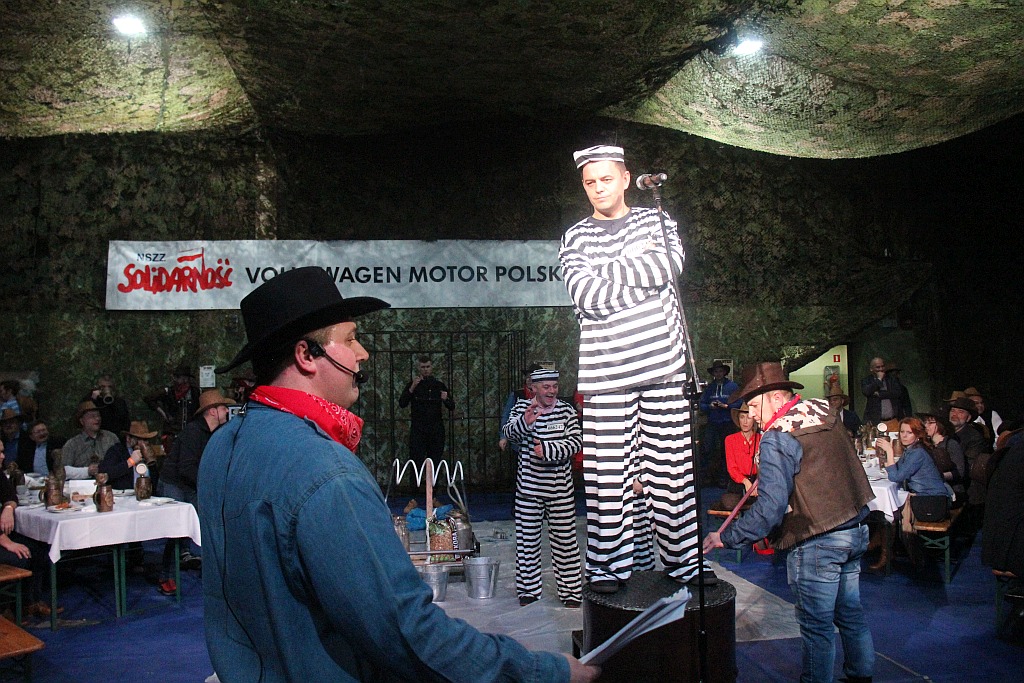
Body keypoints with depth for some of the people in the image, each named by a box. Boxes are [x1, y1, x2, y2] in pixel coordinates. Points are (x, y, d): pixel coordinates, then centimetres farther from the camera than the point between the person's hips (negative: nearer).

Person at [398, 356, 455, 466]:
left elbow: (452, 407, 10)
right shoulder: (412, 385, 6)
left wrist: (446, 399, -12)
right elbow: (402, 404, -7)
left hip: (436, 429, 2)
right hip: (418, 429, -2)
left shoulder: (439, 385, 10)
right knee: (417, 461, -8)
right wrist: (412, 388, -17)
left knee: (436, 461, -1)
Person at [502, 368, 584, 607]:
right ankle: (528, 590, 20)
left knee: (565, 539, 5)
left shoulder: (566, 410, 2)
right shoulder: (522, 407, 1)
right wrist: (524, 423, -33)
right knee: (527, 539, 6)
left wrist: (548, 449, -18)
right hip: (528, 487, 0)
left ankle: (571, 591, 15)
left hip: (560, 488, 0)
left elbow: (576, 441, -6)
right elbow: (509, 434, -13)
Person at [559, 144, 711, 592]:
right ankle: (610, 562, 9)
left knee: (671, 463, 5)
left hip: (662, 363, 2)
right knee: (609, 470, -3)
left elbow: (671, 263, -7)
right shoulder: (575, 238, 8)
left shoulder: (656, 221, 14)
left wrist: (609, 270, -5)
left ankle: (683, 557, 16)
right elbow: (588, 297, -8)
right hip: (606, 370, -1)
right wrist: (642, 270, -3)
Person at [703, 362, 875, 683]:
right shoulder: (826, 413, 5)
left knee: (816, 624, 5)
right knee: (850, 612, 21)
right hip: (855, 530, 8)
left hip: (817, 544, -8)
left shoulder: (777, 438, -19)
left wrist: (726, 537, -17)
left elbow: (770, 508, -25)